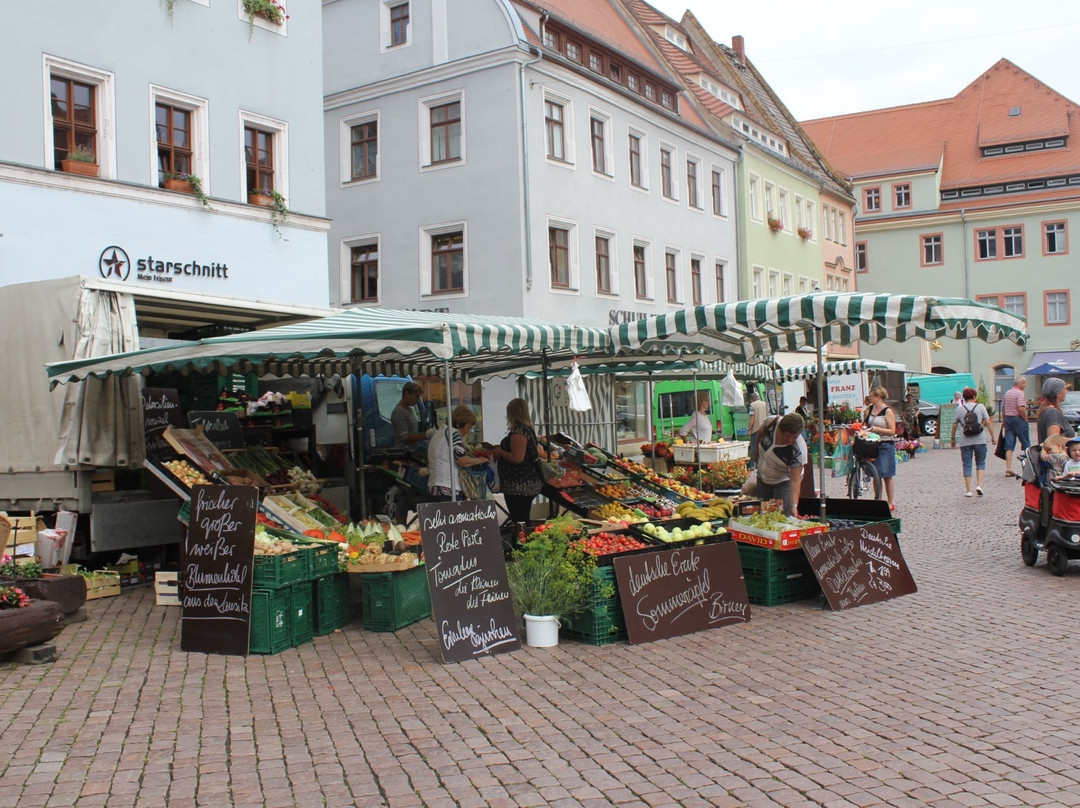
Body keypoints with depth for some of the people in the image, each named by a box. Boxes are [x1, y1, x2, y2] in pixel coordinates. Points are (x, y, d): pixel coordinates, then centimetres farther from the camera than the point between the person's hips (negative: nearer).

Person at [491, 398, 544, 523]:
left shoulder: (518, 432, -17)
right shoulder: (527, 429, 14)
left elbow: (517, 458, -24)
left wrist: (500, 452, -9)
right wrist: (501, 450, 20)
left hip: (519, 486, -11)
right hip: (528, 484, 11)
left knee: (519, 522, -8)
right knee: (524, 521, 15)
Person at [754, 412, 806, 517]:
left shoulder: (799, 450, -33)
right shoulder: (771, 422, -25)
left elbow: (795, 480, -32)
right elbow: (760, 433, 0)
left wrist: (793, 506, -41)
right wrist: (757, 454, 13)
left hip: (784, 481, -4)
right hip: (763, 477, 4)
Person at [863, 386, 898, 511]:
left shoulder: (888, 411, -9)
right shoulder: (870, 409, 10)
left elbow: (892, 431, -11)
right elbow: (866, 424, 22)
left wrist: (877, 429, -20)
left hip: (886, 445, -6)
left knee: (887, 475, -1)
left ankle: (891, 503, 7)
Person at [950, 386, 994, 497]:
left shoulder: (959, 409, 3)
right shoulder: (980, 407, 3)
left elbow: (954, 426, 4)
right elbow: (988, 423, 1)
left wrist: (953, 439, 14)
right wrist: (992, 436, 9)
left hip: (965, 441, 0)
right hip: (980, 439, 0)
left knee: (967, 465, 5)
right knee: (981, 462, 13)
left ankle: (968, 490, 4)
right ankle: (979, 485, -4)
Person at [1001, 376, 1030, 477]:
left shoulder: (1007, 393, 12)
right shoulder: (1020, 393, -12)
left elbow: (1003, 409, 16)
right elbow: (1021, 409, -23)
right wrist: (1026, 419, -10)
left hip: (1008, 419, 7)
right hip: (1018, 420, -7)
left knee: (1009, 446, 2)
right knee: (1026, 445, 6)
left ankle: (1008, 469, -3)